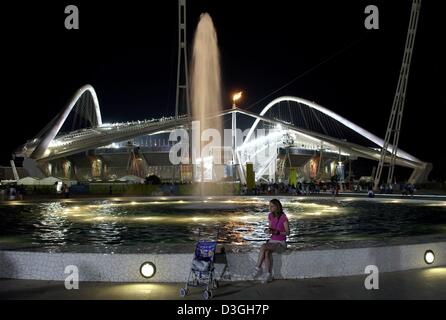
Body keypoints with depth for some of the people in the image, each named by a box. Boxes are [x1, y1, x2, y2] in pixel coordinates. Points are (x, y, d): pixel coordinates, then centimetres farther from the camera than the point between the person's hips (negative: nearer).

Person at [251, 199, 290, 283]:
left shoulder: (283, 217, -16)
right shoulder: (270, 216, 2)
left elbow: (288, 232, -11)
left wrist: (275, 232, -24)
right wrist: (268, 230, -11)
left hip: (281, 243, -5)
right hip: (272, 241, 5)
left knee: (263, 246, -30)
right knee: (267, 253, -29)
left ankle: (258, 268, -17)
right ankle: (269, 275, -20)